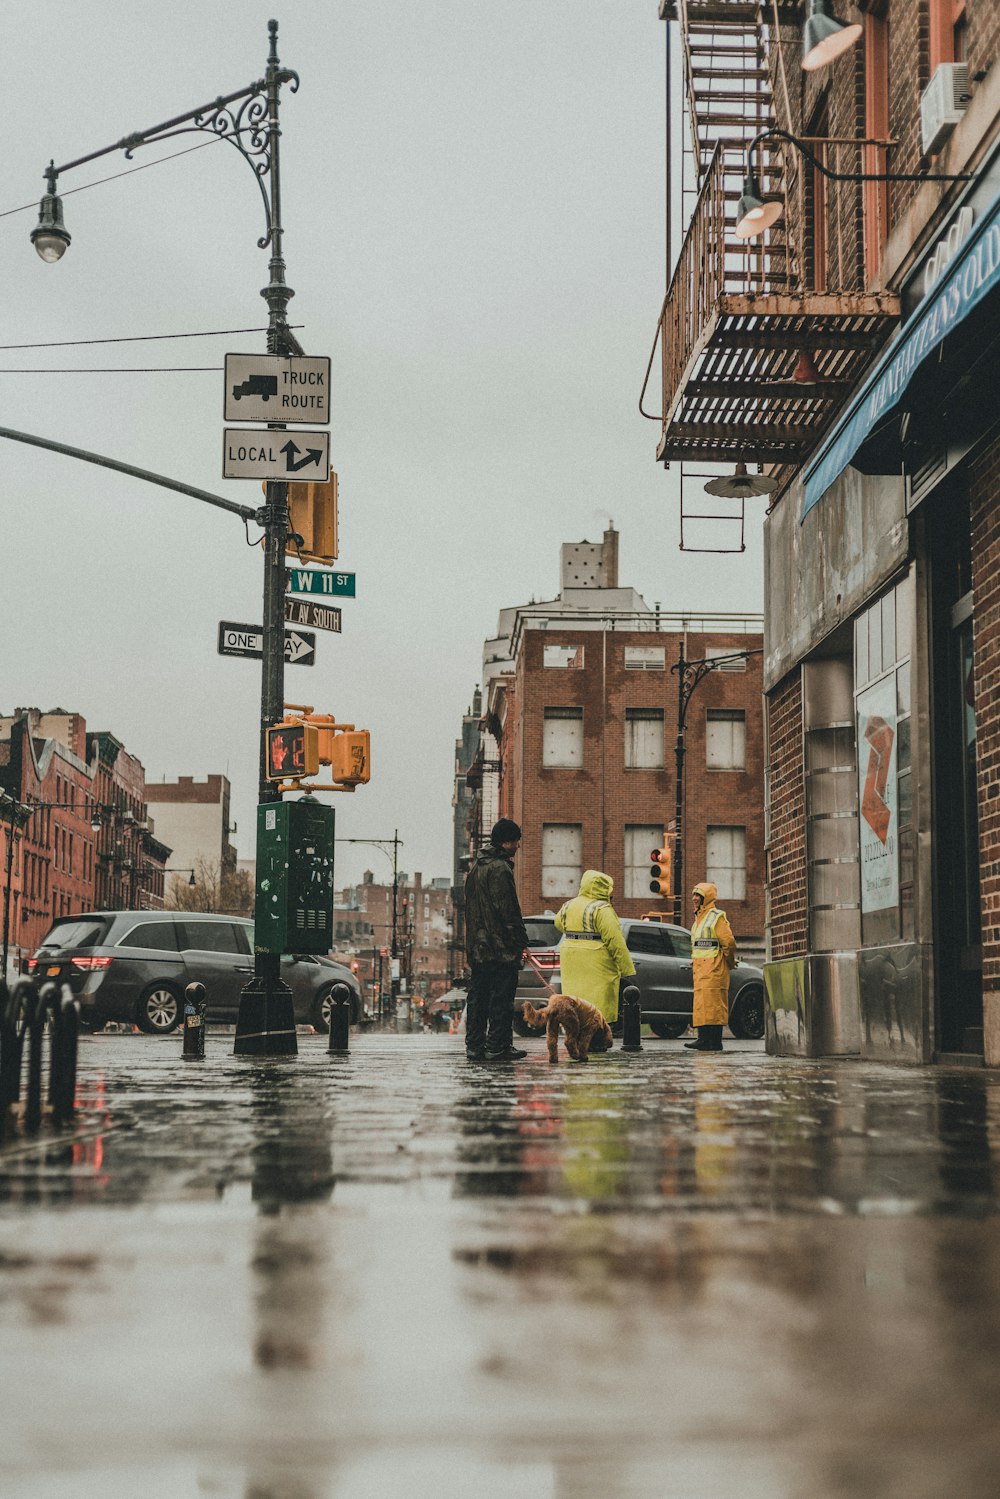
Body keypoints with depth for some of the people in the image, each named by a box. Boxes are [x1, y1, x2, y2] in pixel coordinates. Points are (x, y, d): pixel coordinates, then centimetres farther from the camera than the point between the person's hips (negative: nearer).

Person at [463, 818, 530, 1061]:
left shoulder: (475, 867, 16)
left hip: (477, 947, 9)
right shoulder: (500, 868, -13)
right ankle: (497, 1047, -5)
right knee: (501, 997, -5)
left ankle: (475, 1045, 12)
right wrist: (520, 940, -12)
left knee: (477, 995, 10)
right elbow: (508, 909, -17)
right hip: (501, 946, -9)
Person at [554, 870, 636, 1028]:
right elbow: (615, 941, -15)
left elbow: (558, 923, 30)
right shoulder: (602, 909, -12)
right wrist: (627, 971, -14)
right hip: (597, 966, -7)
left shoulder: (569, 906, 10)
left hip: (572, 963, 7)